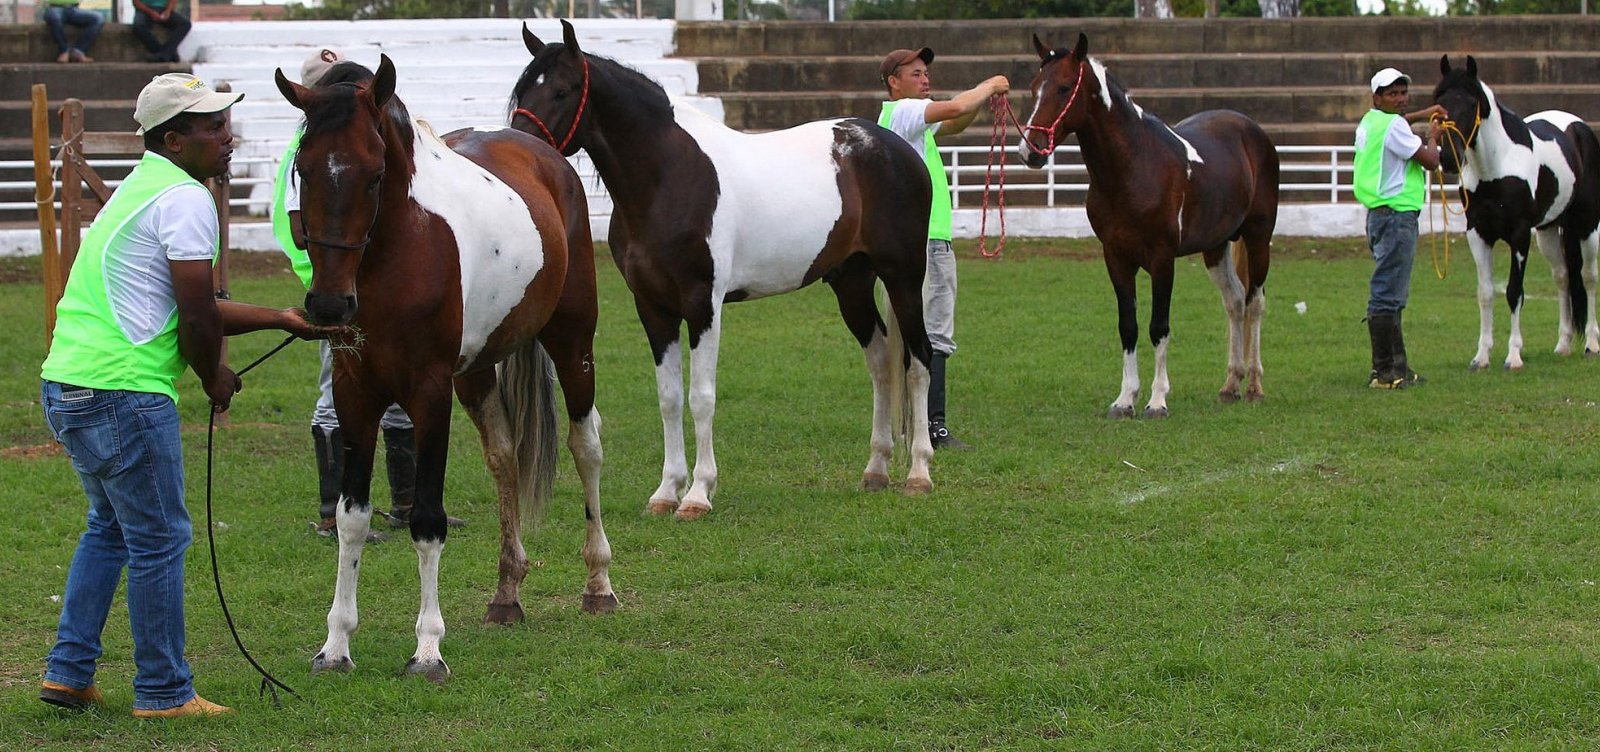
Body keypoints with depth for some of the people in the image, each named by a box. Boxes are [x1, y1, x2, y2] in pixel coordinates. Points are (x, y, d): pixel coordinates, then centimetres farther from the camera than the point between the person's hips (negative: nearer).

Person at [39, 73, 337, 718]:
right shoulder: (187, 200, -12)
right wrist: (215, 377, 6)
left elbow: (191, 309, 24)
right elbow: (196, 317, -13)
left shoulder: (139, 189, 20)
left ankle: (67, 673, 23)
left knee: (110, 527, 24)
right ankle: (163, 692, 9)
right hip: (124, 394, -10)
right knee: (158, 540, 1)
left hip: (64, 387, 10)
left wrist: (282, 319, 25)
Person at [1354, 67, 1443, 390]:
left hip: (1380, 215, 11)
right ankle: (1383, 372, -12)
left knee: (1393, 295, 15)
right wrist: (1433, 136, 8)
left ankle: (1396, 366, 21)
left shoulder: (1370, 121, 15)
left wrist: (1422, 115, 36)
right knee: (1387, 294, -10)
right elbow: (1430, 161, -12)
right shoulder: (1394, 126, -14)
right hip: (1396, 215, -11)